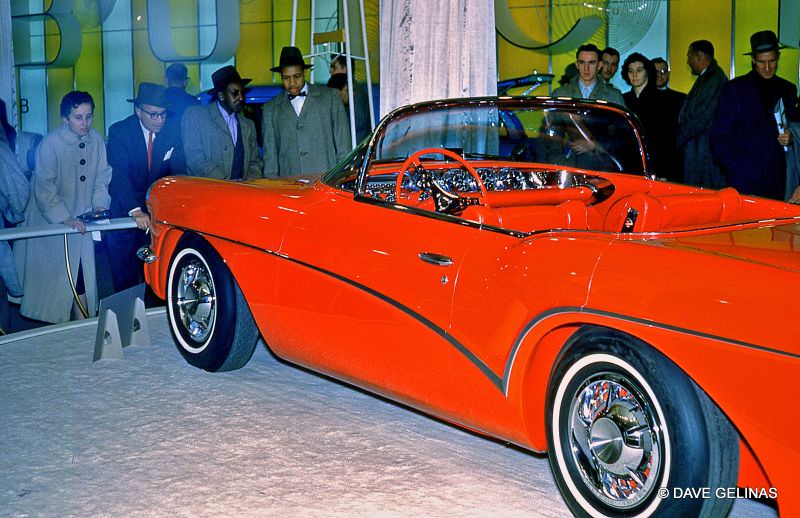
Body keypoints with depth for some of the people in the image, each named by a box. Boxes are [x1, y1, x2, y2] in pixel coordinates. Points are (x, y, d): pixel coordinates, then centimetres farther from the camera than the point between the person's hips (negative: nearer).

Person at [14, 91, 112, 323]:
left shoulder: (96, 140, -3)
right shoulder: (51, 144, -18)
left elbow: (102, 178, 7)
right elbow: (44, 188, -18)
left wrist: (99, 205, -7)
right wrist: (64, 218, -25)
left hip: (81, 222, 4)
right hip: (50, 222, -4)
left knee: (83, 276, 7)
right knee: (55, 278, 3)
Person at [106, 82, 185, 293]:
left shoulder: (172, 130, -8)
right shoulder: (119, 131, -17)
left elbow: (178, 172, -7)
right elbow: (119, 175, -26)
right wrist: (135, 211, -39)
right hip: (124, 208, -2)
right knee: (124, 275, 3)